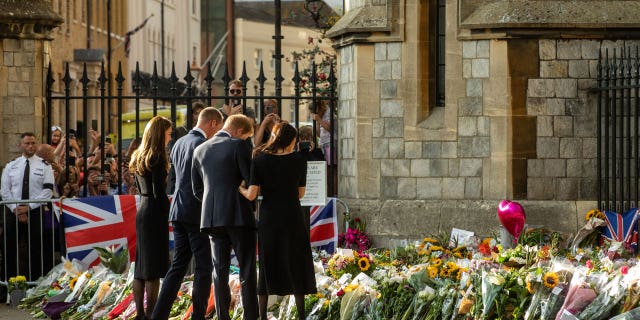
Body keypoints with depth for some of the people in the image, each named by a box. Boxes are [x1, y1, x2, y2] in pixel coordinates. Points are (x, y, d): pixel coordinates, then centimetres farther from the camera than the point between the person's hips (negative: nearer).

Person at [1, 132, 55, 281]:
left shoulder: (44, 166, 1)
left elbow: (48, 190, -7)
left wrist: (29, 207, -14)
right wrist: (16, 209, -10)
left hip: (35, 212, -2)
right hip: (13, 212, 2)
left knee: (36, 250, 1)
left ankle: (34, 281, 7)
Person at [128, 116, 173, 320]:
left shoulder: (139, 158, 14)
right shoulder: (157, 158, -12)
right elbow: (159, 192, -17)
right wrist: (170, 213, -7)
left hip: (142, 212, 9)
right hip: (155, 213, -9)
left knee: (142, 266, 10)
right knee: (154, 268, -5)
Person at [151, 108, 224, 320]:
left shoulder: (179, 144, 15)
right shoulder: (202, 144, -12)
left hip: (179, 211, 8)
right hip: (197, 213, -8)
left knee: (178, 266, 11)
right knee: (203, 268, -1)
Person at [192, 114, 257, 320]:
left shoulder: (200, 150, 11)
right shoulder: (238, 146, -7)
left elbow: (197, 189, 14)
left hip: (212, 218, 5)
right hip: (239, 216, -5)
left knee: (220, 271, 8)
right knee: (247, 272, 0)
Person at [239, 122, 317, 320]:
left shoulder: (260, 160, -5)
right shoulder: (299, 161, -3)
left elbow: (251, 194, -10)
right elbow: (300, 193, 5)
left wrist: (239, 188, 9)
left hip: (268, 219, 1)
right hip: (292, 219, -1)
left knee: (267, 266, 11)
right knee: (296, 266, 9)